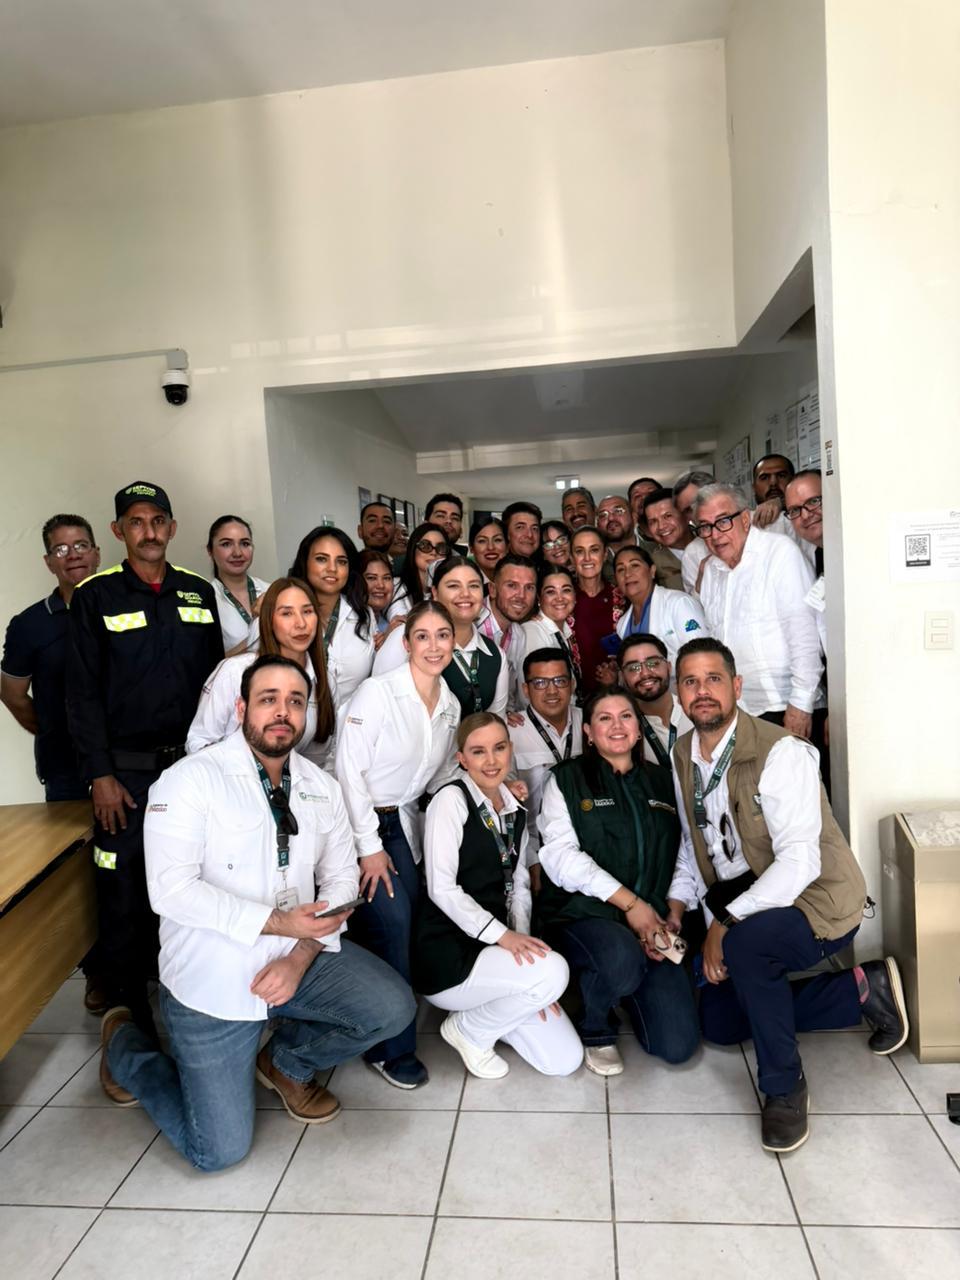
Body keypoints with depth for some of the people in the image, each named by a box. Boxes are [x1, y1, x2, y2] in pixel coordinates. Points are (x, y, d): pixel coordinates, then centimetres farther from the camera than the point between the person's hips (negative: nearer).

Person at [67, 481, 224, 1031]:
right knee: (124, 898, 3)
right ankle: (128, 1014, 20)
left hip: (193, 764, 3)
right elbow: (84, 693, -4)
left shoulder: (199, 591, 7)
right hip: (126, 771, -3)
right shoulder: (95, 597, -2)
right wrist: (101, 775, -9)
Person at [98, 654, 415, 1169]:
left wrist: (302, 956, -13)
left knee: (391, 1007, -15)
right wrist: (277, 922, -27)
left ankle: (288, 1062, 16)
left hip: (298, 959, 5)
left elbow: (341, 877, 3)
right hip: (211, 979, -4)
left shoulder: (320, 786, 3)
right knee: (219, 1150, 0)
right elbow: (171, 889, -23)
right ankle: (125, 1046, 28)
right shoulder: (191, 779, -15)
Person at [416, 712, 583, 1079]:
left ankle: (483, 1009, 19)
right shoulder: (451, 799, -11)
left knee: (565, 1060, -2)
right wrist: (501, 934, -23)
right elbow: (441, 888, -17)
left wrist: (522, 946, -5)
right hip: (448, 953, -7)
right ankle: (468, 1029, -2)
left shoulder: (514, 810, 11)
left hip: (492, 950, 7)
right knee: (553, 971, -28)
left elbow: (519, 887, 9)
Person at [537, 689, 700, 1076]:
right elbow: (560, 855, -9)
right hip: (583, 915, -3)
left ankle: (626, 988, 21)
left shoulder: (661, 782, 15)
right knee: (622, 957, -37)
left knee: (678, 1045, -11)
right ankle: (595, 1029, -3)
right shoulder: (566, 779, 4)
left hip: (653, 924, 4)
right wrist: (629, 901, -15)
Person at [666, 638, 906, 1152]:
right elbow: (693, 841, 11)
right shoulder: (682, 755, -1)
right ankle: (863, 988, 22)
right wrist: (677, 905, -2)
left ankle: (784, 1086, -11)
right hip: (742, 904, 9)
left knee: (744, 942, -38)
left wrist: (726, 923, -30)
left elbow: (799, 863, -30)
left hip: (816, 902, -8)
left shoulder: (780, 753, -24)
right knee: (720, 1022, 13)